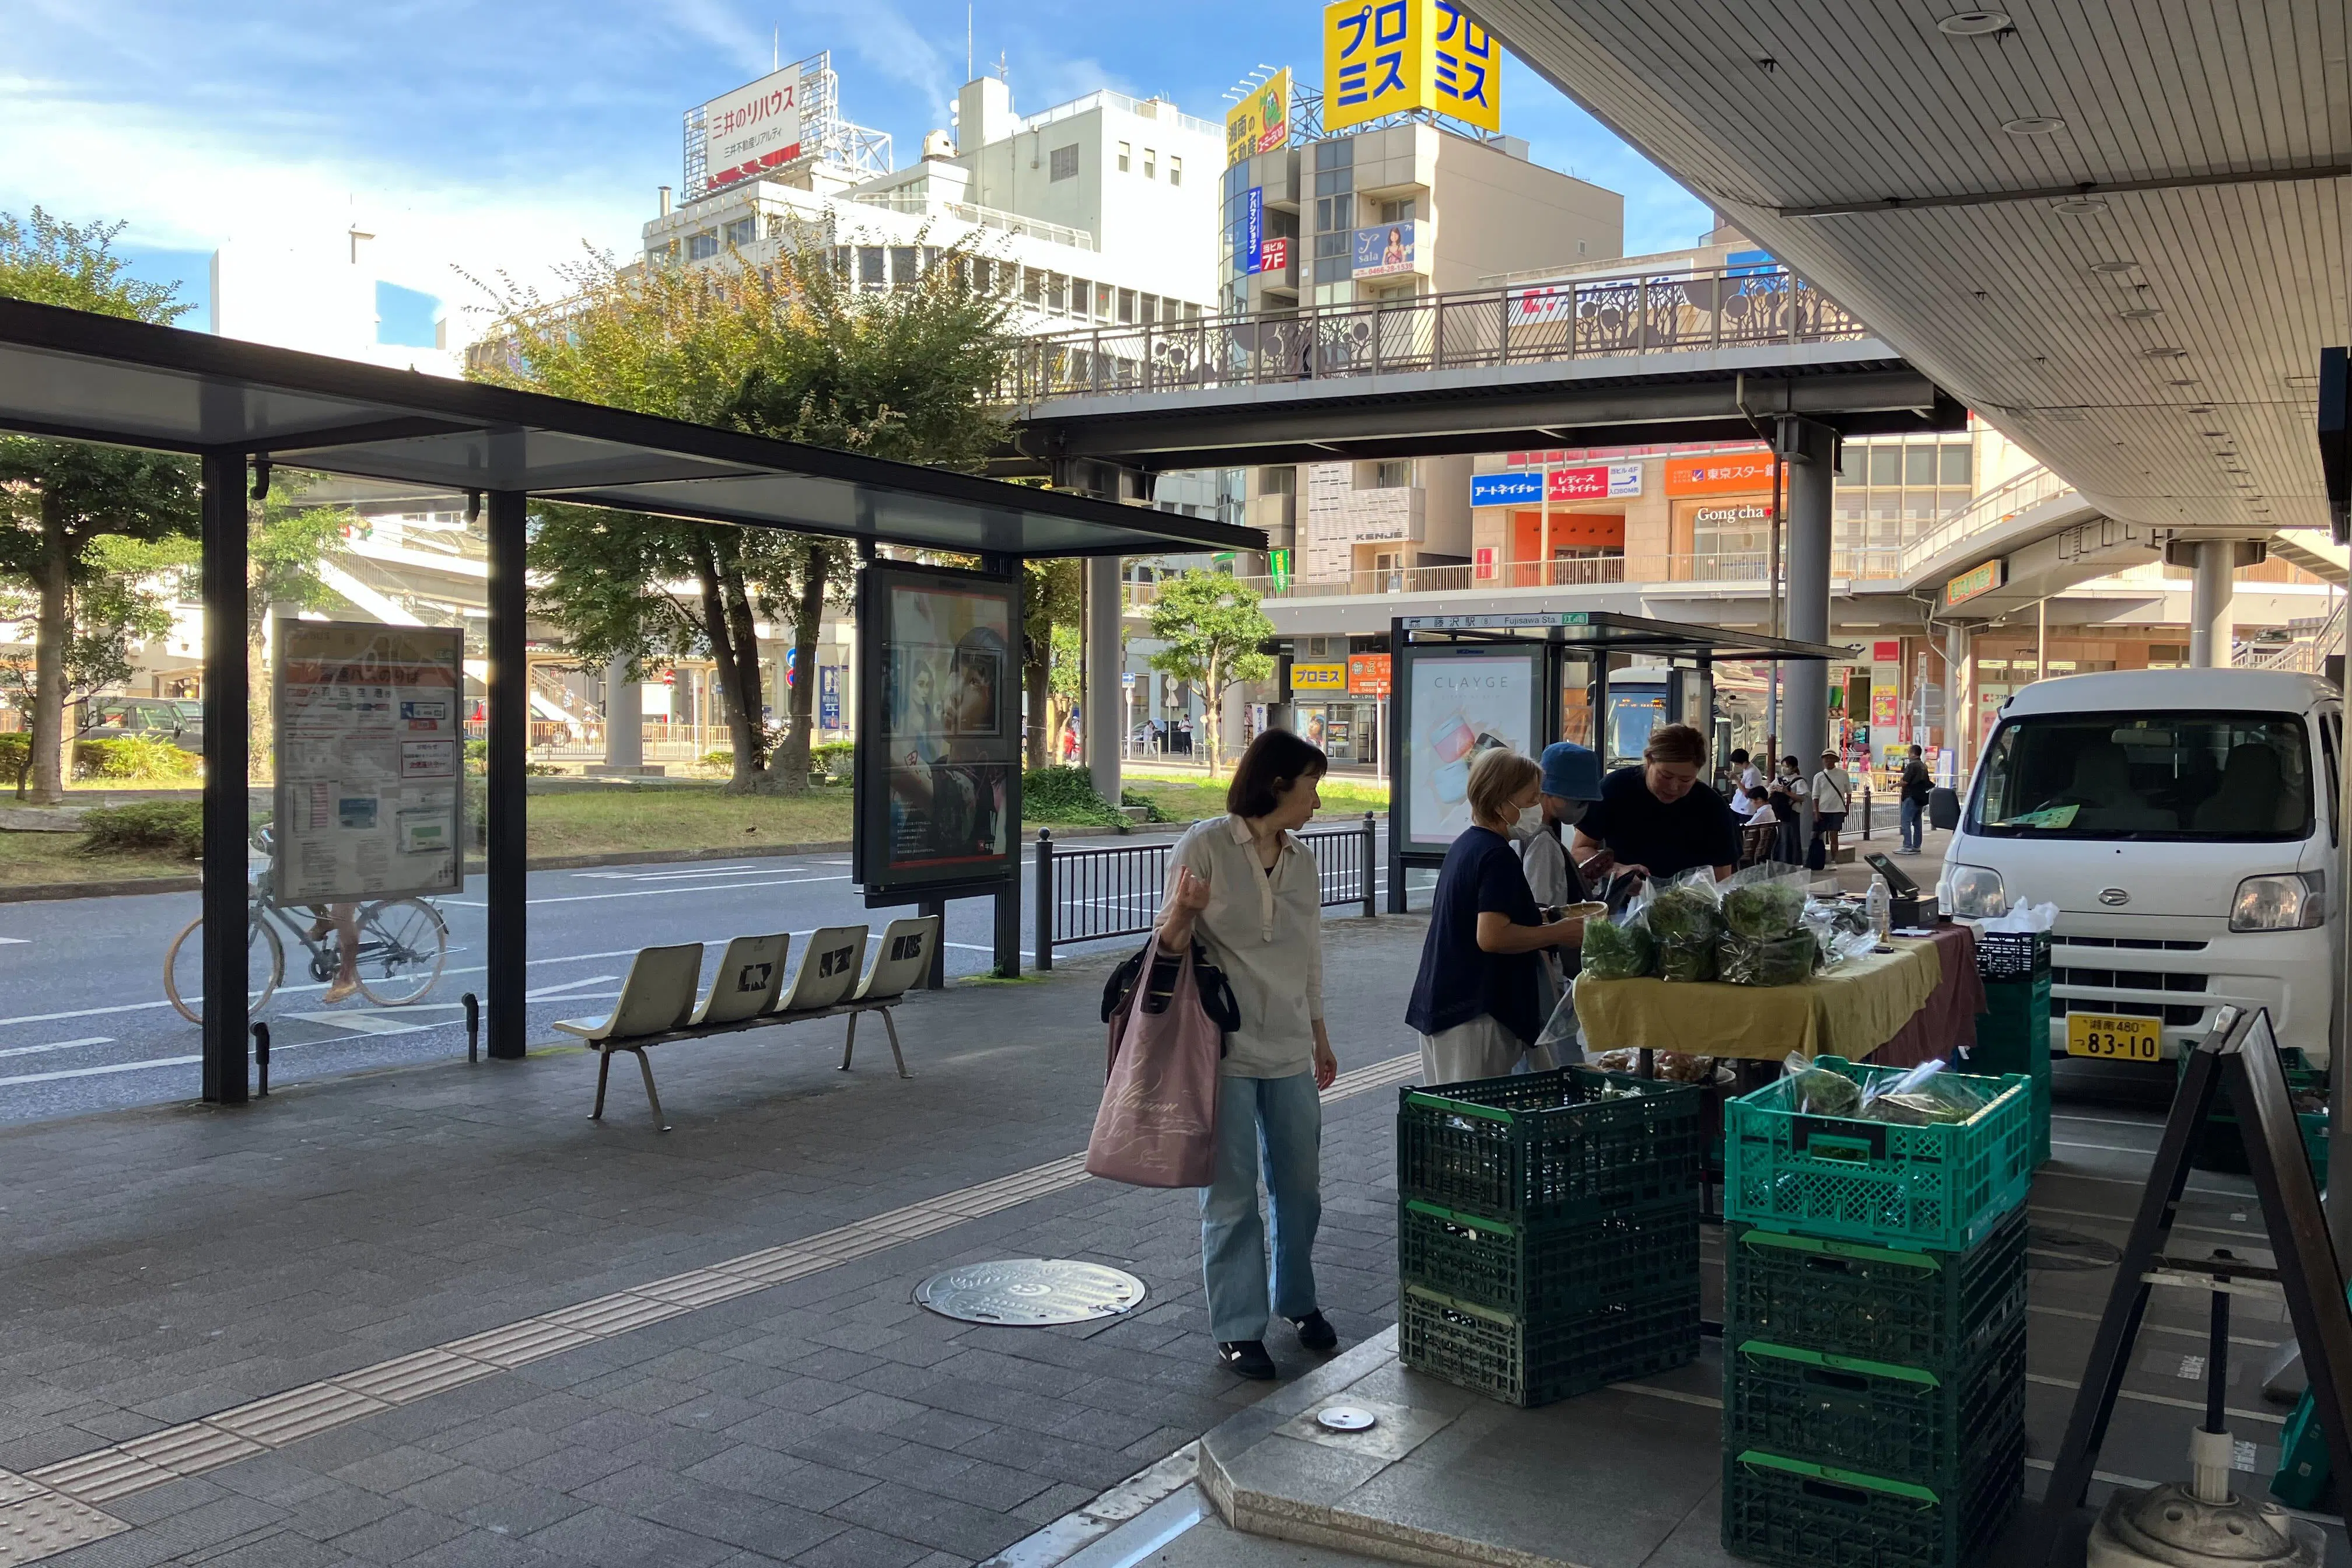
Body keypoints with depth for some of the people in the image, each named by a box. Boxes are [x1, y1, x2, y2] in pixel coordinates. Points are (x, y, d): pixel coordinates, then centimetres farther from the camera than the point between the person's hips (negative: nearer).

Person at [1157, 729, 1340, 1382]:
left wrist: (1320, 1039, 23)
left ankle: (1297, 1299, 33)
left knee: (1300, 1185, 13)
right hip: (1225, 1046, -6)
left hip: (1290, 1050, 6)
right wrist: (1181, 914, -29)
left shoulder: (1300, 860, 10)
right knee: (1232, 1193, 2)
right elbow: (1171, 943, -6)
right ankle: (1238, 1327, 14)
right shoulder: (1206, 845, -8)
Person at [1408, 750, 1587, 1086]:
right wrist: (1558, 933, -14)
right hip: (1474, 1011, -10)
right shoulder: (1498, 856, -16)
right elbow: (1492, 936, -24)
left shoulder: (1465, 844, 13)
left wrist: (1536, 920, 16)